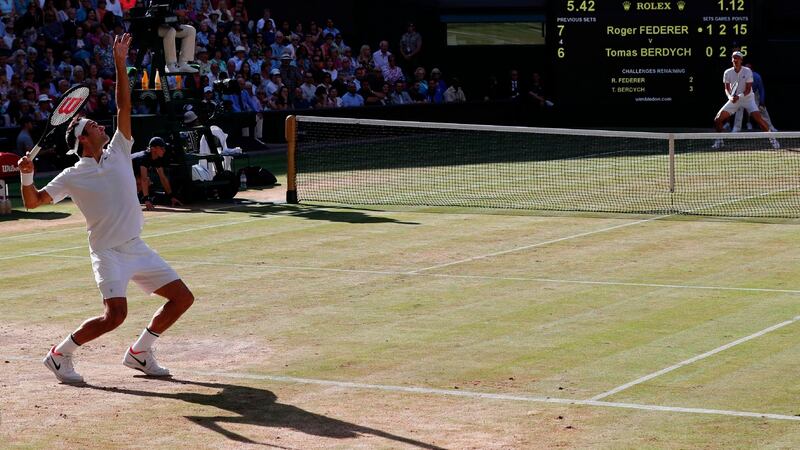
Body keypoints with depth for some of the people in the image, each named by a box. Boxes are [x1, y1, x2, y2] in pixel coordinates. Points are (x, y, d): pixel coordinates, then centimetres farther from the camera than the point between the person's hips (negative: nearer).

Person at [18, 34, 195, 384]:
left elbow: (124, 107, 6)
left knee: (182, 297, 3)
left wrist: (120, 63, 1)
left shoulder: (118, 154, 8)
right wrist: (26, 175, -23)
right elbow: (33, 202, -4)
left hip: (137, 248, 6)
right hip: (108, 253, -6)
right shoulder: (72, 177, -4)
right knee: (115, 315, -23)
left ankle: (139, 352, 17)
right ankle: (59, 355, -4)